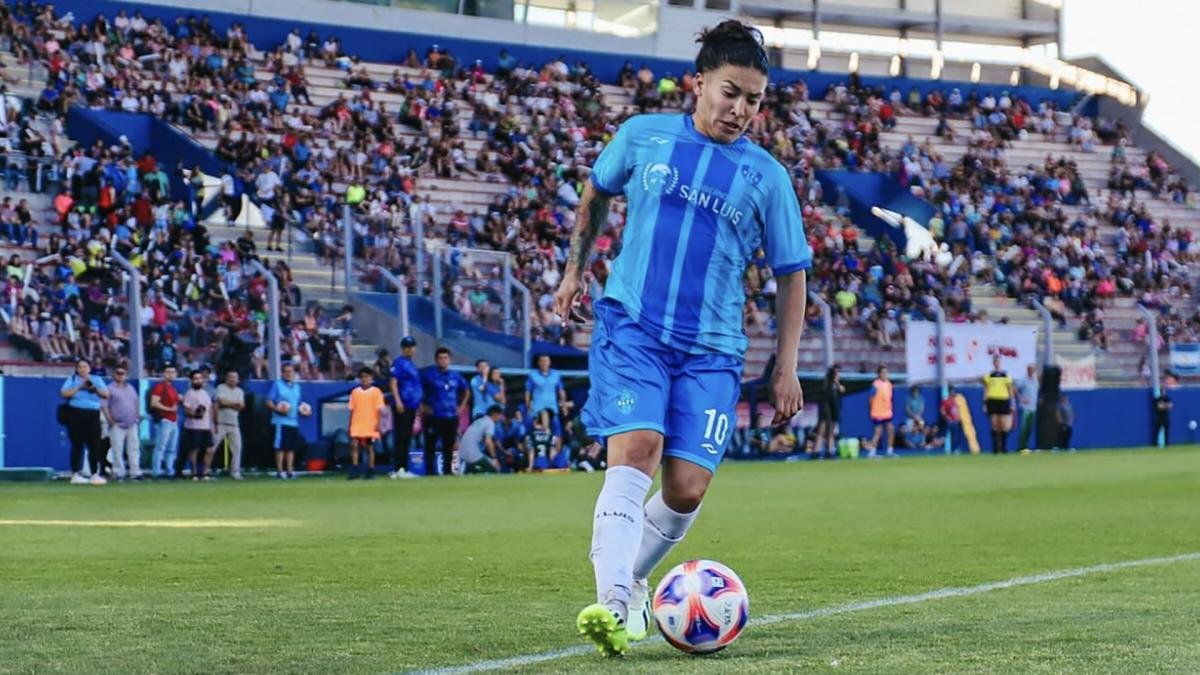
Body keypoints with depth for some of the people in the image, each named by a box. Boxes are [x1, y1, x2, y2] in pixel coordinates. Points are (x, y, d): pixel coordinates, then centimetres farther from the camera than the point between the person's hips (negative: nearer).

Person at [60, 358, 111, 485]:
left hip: (93, 416, 2)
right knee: (77, 445, -2)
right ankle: (75, 474, 2)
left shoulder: (97, 380, 16)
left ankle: (95, 474, -2)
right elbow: (64, 394, -4)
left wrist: (94, 388, -9)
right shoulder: (72, 379, 11)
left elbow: (106, 395, 5)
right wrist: (79, 387, -9)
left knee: (94, 445, -4)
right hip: (76, 414, -2)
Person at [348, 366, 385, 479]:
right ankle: (354, 469, -11)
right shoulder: (355, 392, 8)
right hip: (357, 425, 2)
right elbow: (352, 410, 10)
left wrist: (378, 423, -10)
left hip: (371, 426, -2)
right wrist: (350, 425, 8)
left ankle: (370, 471, 10)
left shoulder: (376, 392, -1)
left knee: (370, 447, 4)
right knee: (354, 444, -12)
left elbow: (379, 409, -3)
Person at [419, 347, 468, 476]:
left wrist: (462, 406, 18)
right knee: (431, 444, -4)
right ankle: (430, 470, 1)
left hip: (451, 417, 4)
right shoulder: (428, 374, -5)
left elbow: (465, 390, 27)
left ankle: (447, 469, 14)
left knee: (449, 444, 6)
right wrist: (421, 407, -9)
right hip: (433, 416, -4)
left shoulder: (455, 375, 11)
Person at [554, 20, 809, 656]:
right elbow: (597, 192, 23)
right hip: (631, 326, -1)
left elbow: (790, 274, 8)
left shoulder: (766, 177, 1)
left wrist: (786, 369, 5)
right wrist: (575, 268, 21)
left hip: (710, 349, 1)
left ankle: (631, 574, 22)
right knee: (636, 448, -23)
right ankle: (614, 602, -30)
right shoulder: (642, 137, 2)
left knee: (687, 489, -6)